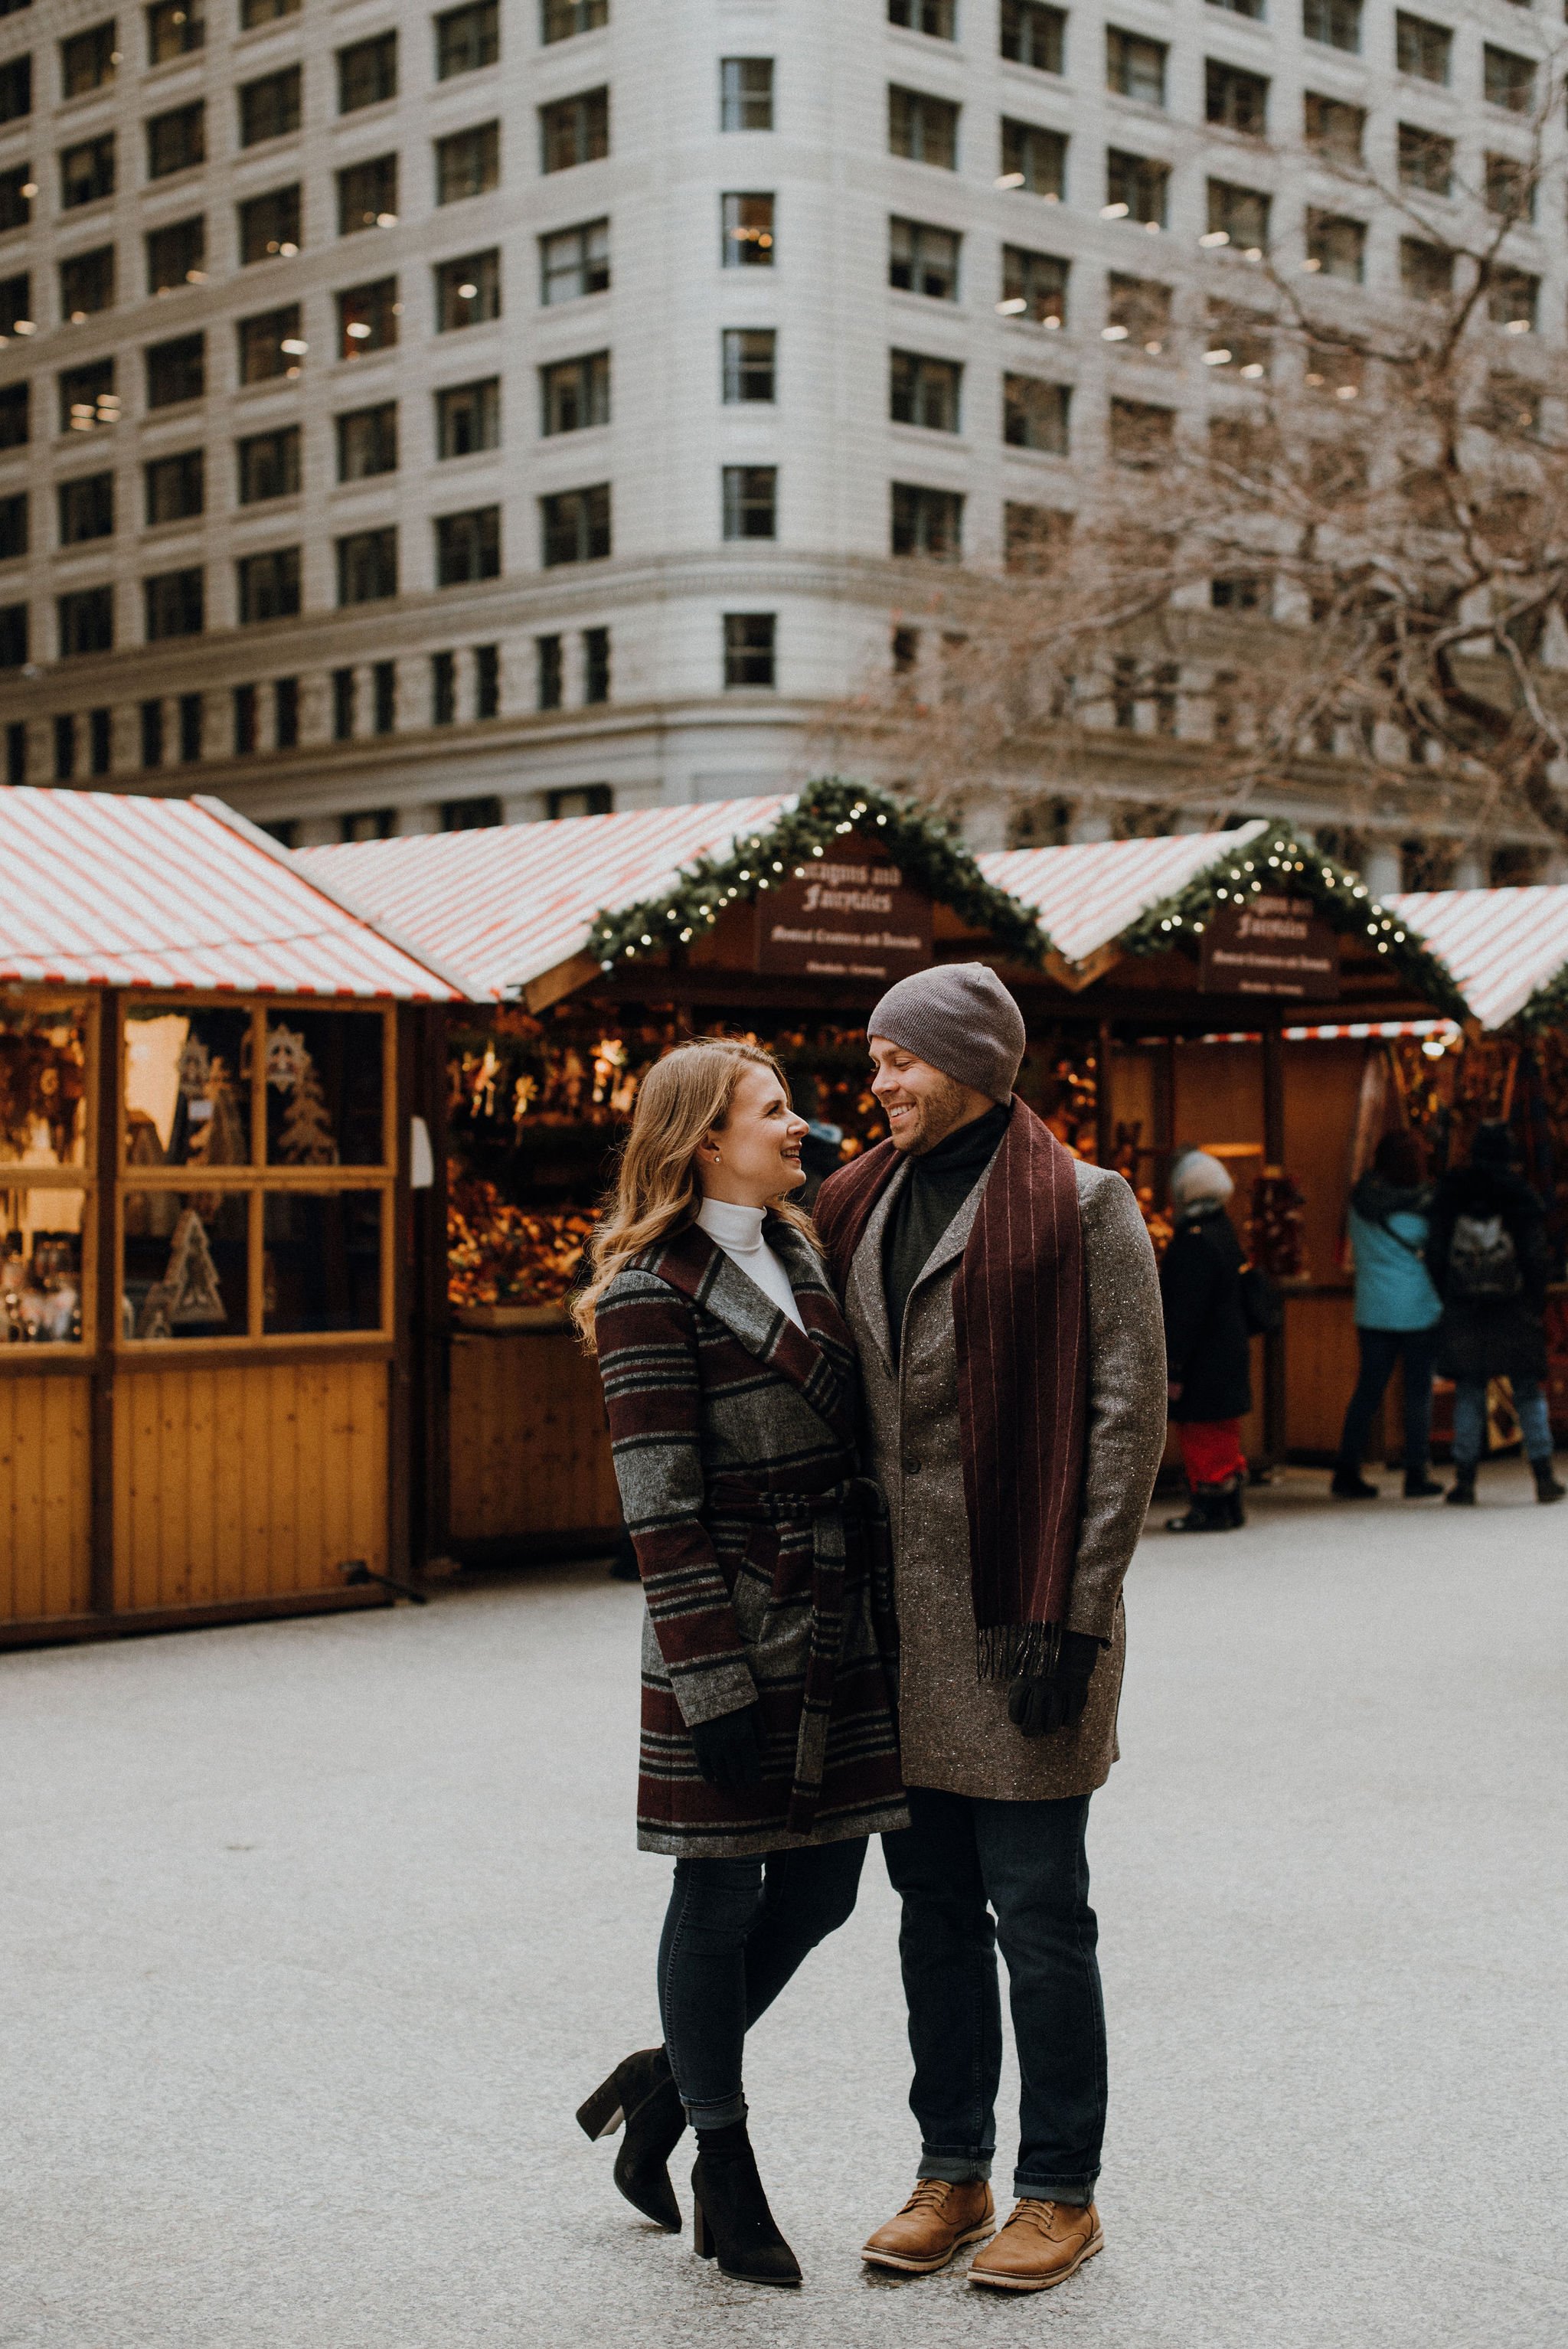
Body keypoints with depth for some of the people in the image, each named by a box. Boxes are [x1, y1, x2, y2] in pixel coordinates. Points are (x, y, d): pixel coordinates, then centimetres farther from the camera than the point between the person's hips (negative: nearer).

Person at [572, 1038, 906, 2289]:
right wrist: (713, 1690, -18)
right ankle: (722, 2161, 22)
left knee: (822, 1889, 12)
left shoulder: (801, 1255, 13)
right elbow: (662, 1510, -15)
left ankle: (663, 2079, 33)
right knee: (723, 1897, 5)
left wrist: (885, 1619, 14)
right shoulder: (653, 1293, -12)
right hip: (732, 1632, -8)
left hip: (837, 1629, 8)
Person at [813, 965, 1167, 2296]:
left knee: (1037, 1910, 1)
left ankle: (1061, 2194, 15)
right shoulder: (863, 1208, 12)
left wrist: (1073, 1611, -15)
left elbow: (1128, 1414, -10)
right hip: (898, 1605, 6)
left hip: (1019, 1609, -6)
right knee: (934, 1906, 13)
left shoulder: (1081, 1207, -6)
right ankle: (952, 2174, 25)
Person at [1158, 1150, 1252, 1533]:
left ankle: (1210, 1508, 2)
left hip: (1204, 1359, -10)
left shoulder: (1195, 1241, -21)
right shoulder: (1223, 1230, 11)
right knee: (1222, 1432, 17)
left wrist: (1174, 1367, -20)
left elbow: (1186, 1311, -23)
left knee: (1202, 1435, -3)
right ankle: (1229, 1505, 25)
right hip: (1229, 1353, 10)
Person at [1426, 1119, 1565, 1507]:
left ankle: (1465, 1479, 4)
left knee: (1468, 1395, 7)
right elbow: (1536, 1254, -6)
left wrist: (1445, 1299, 11)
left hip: (1464, 1311, 1)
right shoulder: (1519, 1194, -5)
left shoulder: (1451, 1193, 1)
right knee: (1529, 1394, 7)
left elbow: (1435, 1252, 2)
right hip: (1514, 1311, -1)